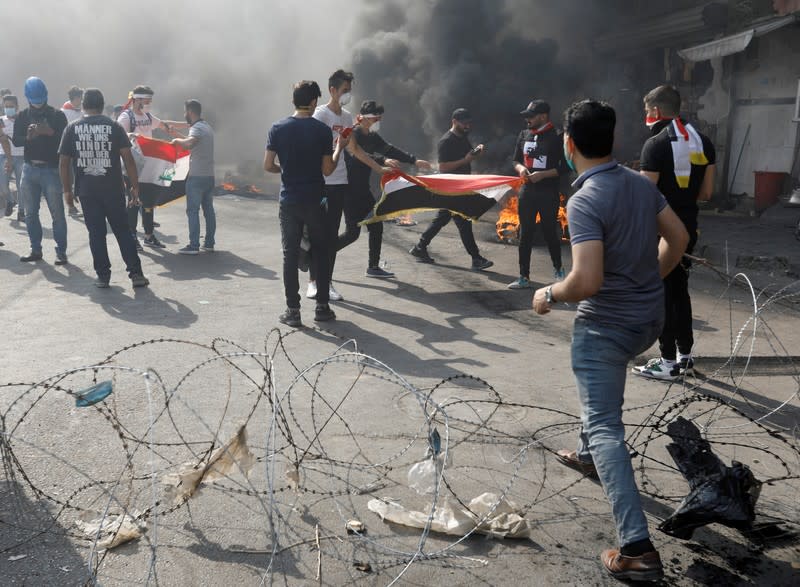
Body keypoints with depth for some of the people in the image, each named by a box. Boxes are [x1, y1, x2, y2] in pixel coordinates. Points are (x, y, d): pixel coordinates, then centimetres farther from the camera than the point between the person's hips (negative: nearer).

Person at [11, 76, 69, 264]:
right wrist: (28, 136, -18)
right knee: (30, 213, 8)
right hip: (29, 169, 4)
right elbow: (16, 140, 3)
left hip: (51, 169, -4)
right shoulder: (22, 116, 10)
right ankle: (35, 250, 17)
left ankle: (61, 251, -1)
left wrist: (50, 132, -23)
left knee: (57, 213, -6)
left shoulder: (57, 115, 1)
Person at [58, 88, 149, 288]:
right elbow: (128, 158, -6)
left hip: (87, 191, 1)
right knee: (122, 231, 6)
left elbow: (63, 162, 2)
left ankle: (103, 275, 9)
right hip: (113, 189, -1)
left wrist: (67, 189, 11)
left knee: (96, 233, 7)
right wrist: (135, 185, 0)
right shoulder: (114, 127, -2)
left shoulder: (72, 129, 2)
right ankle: (136, 273, 2)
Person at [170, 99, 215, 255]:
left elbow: (189, 144, -31)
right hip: (209, 175, 9)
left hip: (197, 176, -8)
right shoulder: (207, 127, 16)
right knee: (208, 209, 10)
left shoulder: (197, 128, -12)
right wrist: (180, 138, 25)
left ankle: (194, 246, -6)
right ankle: (209, 243, 14)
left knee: (193, 211, -5)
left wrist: (177, 140, -14)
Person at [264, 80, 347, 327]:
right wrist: (339, 148, 10)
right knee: (321, 252, 12)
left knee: (290, 255, 5)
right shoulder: (322, 130, -7)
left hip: (288, 201, 1)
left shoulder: (278, 128, -2)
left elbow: (268, 165, -1)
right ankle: (322, 307, 15)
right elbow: (327, 169, -5)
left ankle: (293, 311, 5)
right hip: (315, 200, -1)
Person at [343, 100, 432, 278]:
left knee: (376, 226, 7)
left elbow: (389, 150, 15)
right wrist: (383, 160, -41)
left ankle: (373, 267, 16)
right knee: (352, 232, -9)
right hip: (350, 189, -9)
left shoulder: (372, 136, 13)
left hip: (362, 189, 9)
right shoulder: (353, 134, -14)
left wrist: (414, 160, 8)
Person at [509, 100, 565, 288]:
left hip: (549, 193, -5)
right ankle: (524, 278, 10)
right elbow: (516, 161, 18)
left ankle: (558, 268, 31)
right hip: (527, 191, 5)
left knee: (550, 232, 7)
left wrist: (543, 174, -19)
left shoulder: (556, 137, -8)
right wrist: (520, 168, -5)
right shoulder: (524, 135, 9)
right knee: (525, 234, 5)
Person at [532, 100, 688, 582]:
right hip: (650, 315, 9)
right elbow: (678, 237, 12)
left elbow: (587, 281, -31)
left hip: (608, 324, -8)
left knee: (605, 427, -6)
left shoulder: (585, 201, -24)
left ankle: (638, 548, -11)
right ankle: (588, 455, 53)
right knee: (601, 388, 34)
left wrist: (549, 295, -12)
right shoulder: (640, 183, 1)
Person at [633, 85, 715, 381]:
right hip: (688, 228, 7)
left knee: (661, 293, 1)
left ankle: (668, 362, 6)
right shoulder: (703, 142, 6)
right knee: (680, 289, 17)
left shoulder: (656, 144, -17)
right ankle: (685, 355, 24)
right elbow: (706, 193, 9)